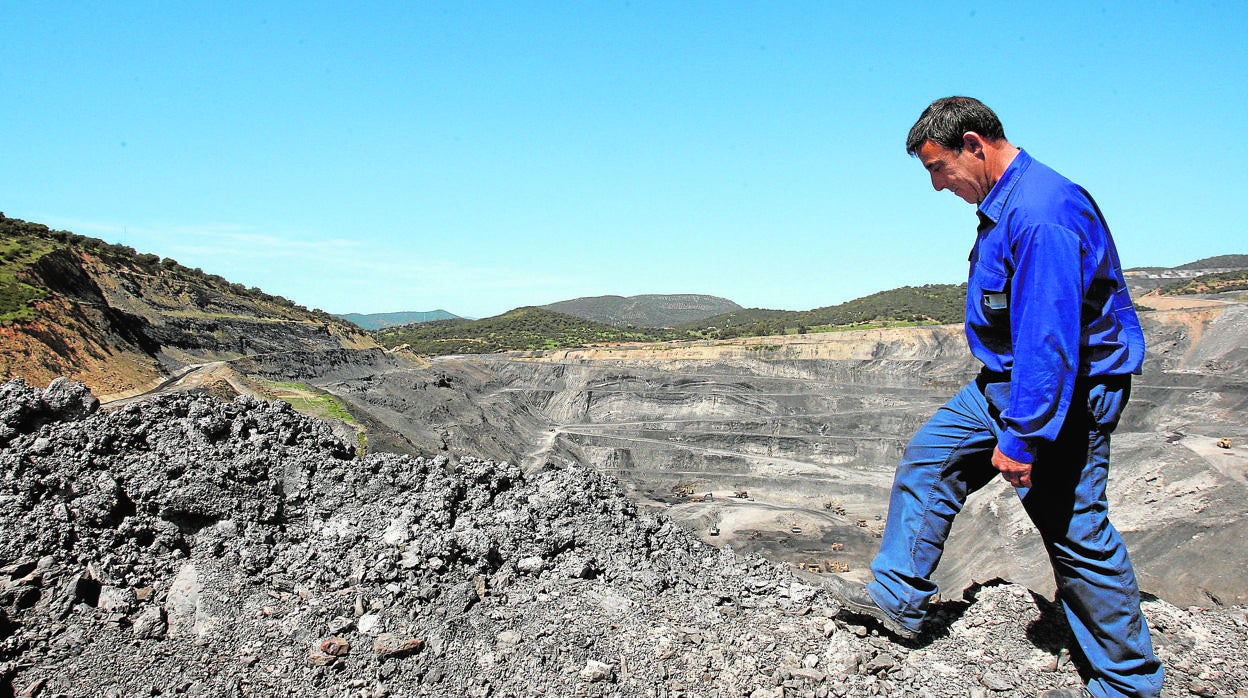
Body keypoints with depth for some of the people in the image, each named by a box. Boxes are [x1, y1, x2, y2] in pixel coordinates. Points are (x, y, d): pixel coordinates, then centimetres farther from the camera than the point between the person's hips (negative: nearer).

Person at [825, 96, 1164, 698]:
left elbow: (1049, 339, -30)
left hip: (1064, 393, -10)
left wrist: (1021, 438, -27)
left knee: (1073, 530, -1)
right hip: (1008, 378, 10)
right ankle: (897, 598, 21)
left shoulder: (1040, 215, -27)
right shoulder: (1003, 202, 6)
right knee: (928, 459, 12)